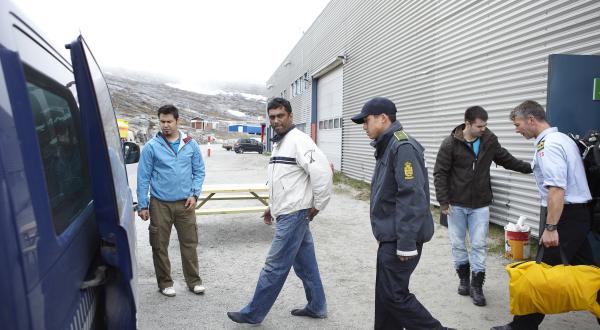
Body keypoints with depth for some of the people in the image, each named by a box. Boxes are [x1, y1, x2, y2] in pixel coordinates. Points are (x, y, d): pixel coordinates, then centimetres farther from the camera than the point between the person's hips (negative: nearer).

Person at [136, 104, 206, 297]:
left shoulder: (190, 144, 2)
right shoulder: (152, 146, -4)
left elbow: (199, 171, 6)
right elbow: (143, 177, -3)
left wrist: (194, 194, -6)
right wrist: (142, 205, -5)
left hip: (185, 203, 1)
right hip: (160, 204, -1)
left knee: (189, 243, 7)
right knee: (160, 245, 8)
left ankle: (194, 281, 21)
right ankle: (165, 283, 24)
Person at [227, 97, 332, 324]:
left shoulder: (298, 140, -16)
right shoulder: (279, 143, 16)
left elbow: (322, 171, -24)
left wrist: (317, 205, -17)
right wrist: (273, 206, 20)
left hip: (293, 214, -10)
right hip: (288, 213, 10)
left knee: (275, 266, 1)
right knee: (305, 263, 17)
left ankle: (253, 313, 14)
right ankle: (316, 307, 29)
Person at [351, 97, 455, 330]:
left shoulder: (403, 146, -18)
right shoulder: (386, 147, 13)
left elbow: (412, 198, -24)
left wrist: (406, 244, -24)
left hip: (400, 239, -10)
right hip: (390, 236, 10)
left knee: (394, 294, -2)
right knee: (385, 293, 16)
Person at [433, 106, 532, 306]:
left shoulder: (490, 140, 0)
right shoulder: (450, 144, -11)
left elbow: (507, 160, 16)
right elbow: (440, 173, -9)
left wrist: (532, 168, 7)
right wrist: (443, 201, -12)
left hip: (480, 205, 2)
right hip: (456, 205, -2)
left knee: (479, 245, 2)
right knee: (458, 244, 9)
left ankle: (476, 286, 14)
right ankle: (464, 278, 29)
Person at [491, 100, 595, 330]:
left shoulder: (548, 144, -16)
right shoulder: (563, 138, 16)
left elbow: (557, 188, -25)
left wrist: (550, 228, -25)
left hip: (563, 215, -10)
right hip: (581, 213, 10)